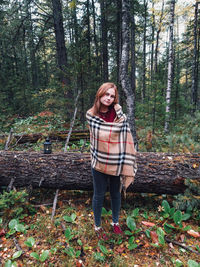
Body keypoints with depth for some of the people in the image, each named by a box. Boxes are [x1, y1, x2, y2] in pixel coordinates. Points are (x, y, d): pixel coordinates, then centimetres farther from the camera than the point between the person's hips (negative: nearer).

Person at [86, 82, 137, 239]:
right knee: (99, 195, 14)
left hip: (116, 164, 0)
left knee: (116, 194, 18)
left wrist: (127, 166, -11)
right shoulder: (91, 115, -6)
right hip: (99, 163, 0)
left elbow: (126, 141, -10)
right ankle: (97, 226, 38)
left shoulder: (120, 116, -11)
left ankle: (115, 222, 44)